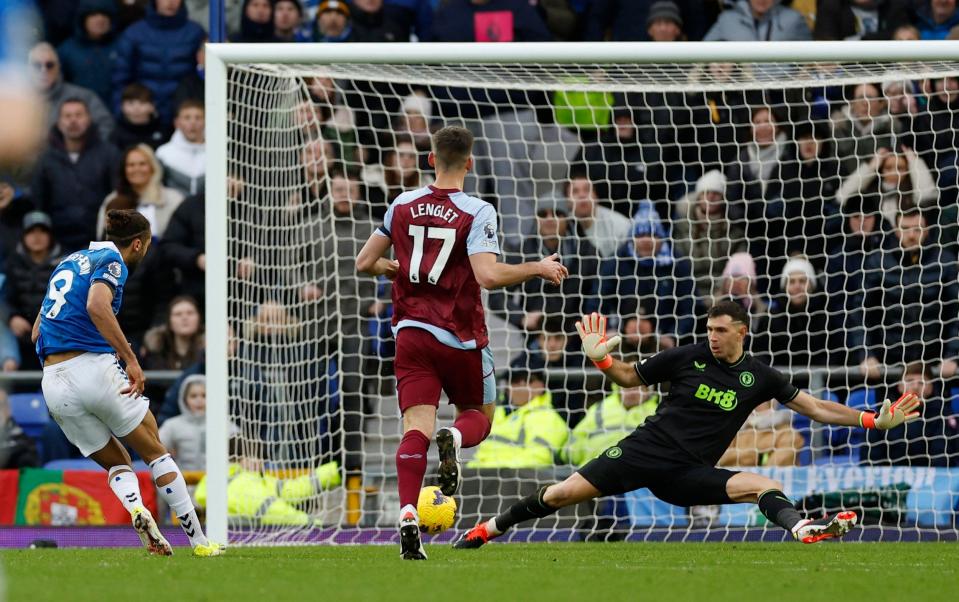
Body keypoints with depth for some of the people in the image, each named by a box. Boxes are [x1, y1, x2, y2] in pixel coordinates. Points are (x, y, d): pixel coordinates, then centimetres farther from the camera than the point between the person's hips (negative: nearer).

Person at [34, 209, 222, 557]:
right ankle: (198, 540, 7)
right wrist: (130, 359, -23)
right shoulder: (111, 261, -1)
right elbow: (97, 306, -23)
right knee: (156, 452, 9)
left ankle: (135, 508, -14)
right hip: (94, 368, -6)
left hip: (53, 383, 6)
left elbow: (36, 333, 23)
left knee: (116, 463, 18)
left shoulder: (69, 262, 22)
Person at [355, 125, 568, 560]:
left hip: (411, 332, 3)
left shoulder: (402, 206, 4)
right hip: (460, 338, -3)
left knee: (417, 426, -4)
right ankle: (455, 439, -20)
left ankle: (408, 514, -26)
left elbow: (365, 262, 11)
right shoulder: (476, 213, -10)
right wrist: (538, 269, -9)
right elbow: (489, 275, -22)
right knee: (480, 415, 18)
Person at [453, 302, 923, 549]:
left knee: (763, 486, -22)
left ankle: (806, 531, -43)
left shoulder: (759, 378, 6)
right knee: (564, 493, -15)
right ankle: (488, 529, -3)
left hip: (689, 474, 2)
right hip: (648, 449, -2)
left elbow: (817, 409, 9)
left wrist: (875, 421, 2)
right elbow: (631, 378, 13)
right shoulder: (688, 358, 2)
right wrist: (600, 359, -6)